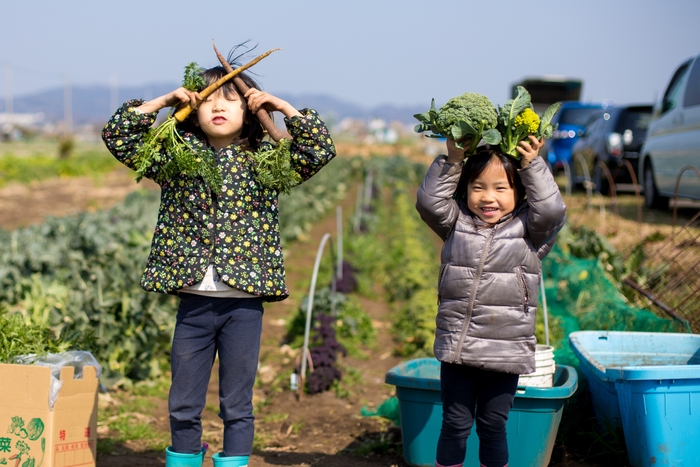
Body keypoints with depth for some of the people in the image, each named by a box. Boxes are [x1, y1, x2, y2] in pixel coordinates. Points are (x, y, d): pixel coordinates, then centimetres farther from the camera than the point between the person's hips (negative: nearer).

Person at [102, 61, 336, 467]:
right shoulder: (177, 157, 6)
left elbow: (321, 151, -7)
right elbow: (118, 135, 4)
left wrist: (283, 107, -6)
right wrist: (162, 102, -1)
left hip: (244, 304, -1)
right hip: (193, 303, 2)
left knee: (237, 405, 8)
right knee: (183, 406, 11)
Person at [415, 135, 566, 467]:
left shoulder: (527, 228, 1)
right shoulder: (457, 223, 6)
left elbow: (551, 210, -14)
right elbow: (429, 200, -2)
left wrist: (532, 166, -11)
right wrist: (452, 161, -6)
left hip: (505, 353, -1)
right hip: (457, 350, 2)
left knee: (493, 427, 10)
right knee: (455, 425, 9)